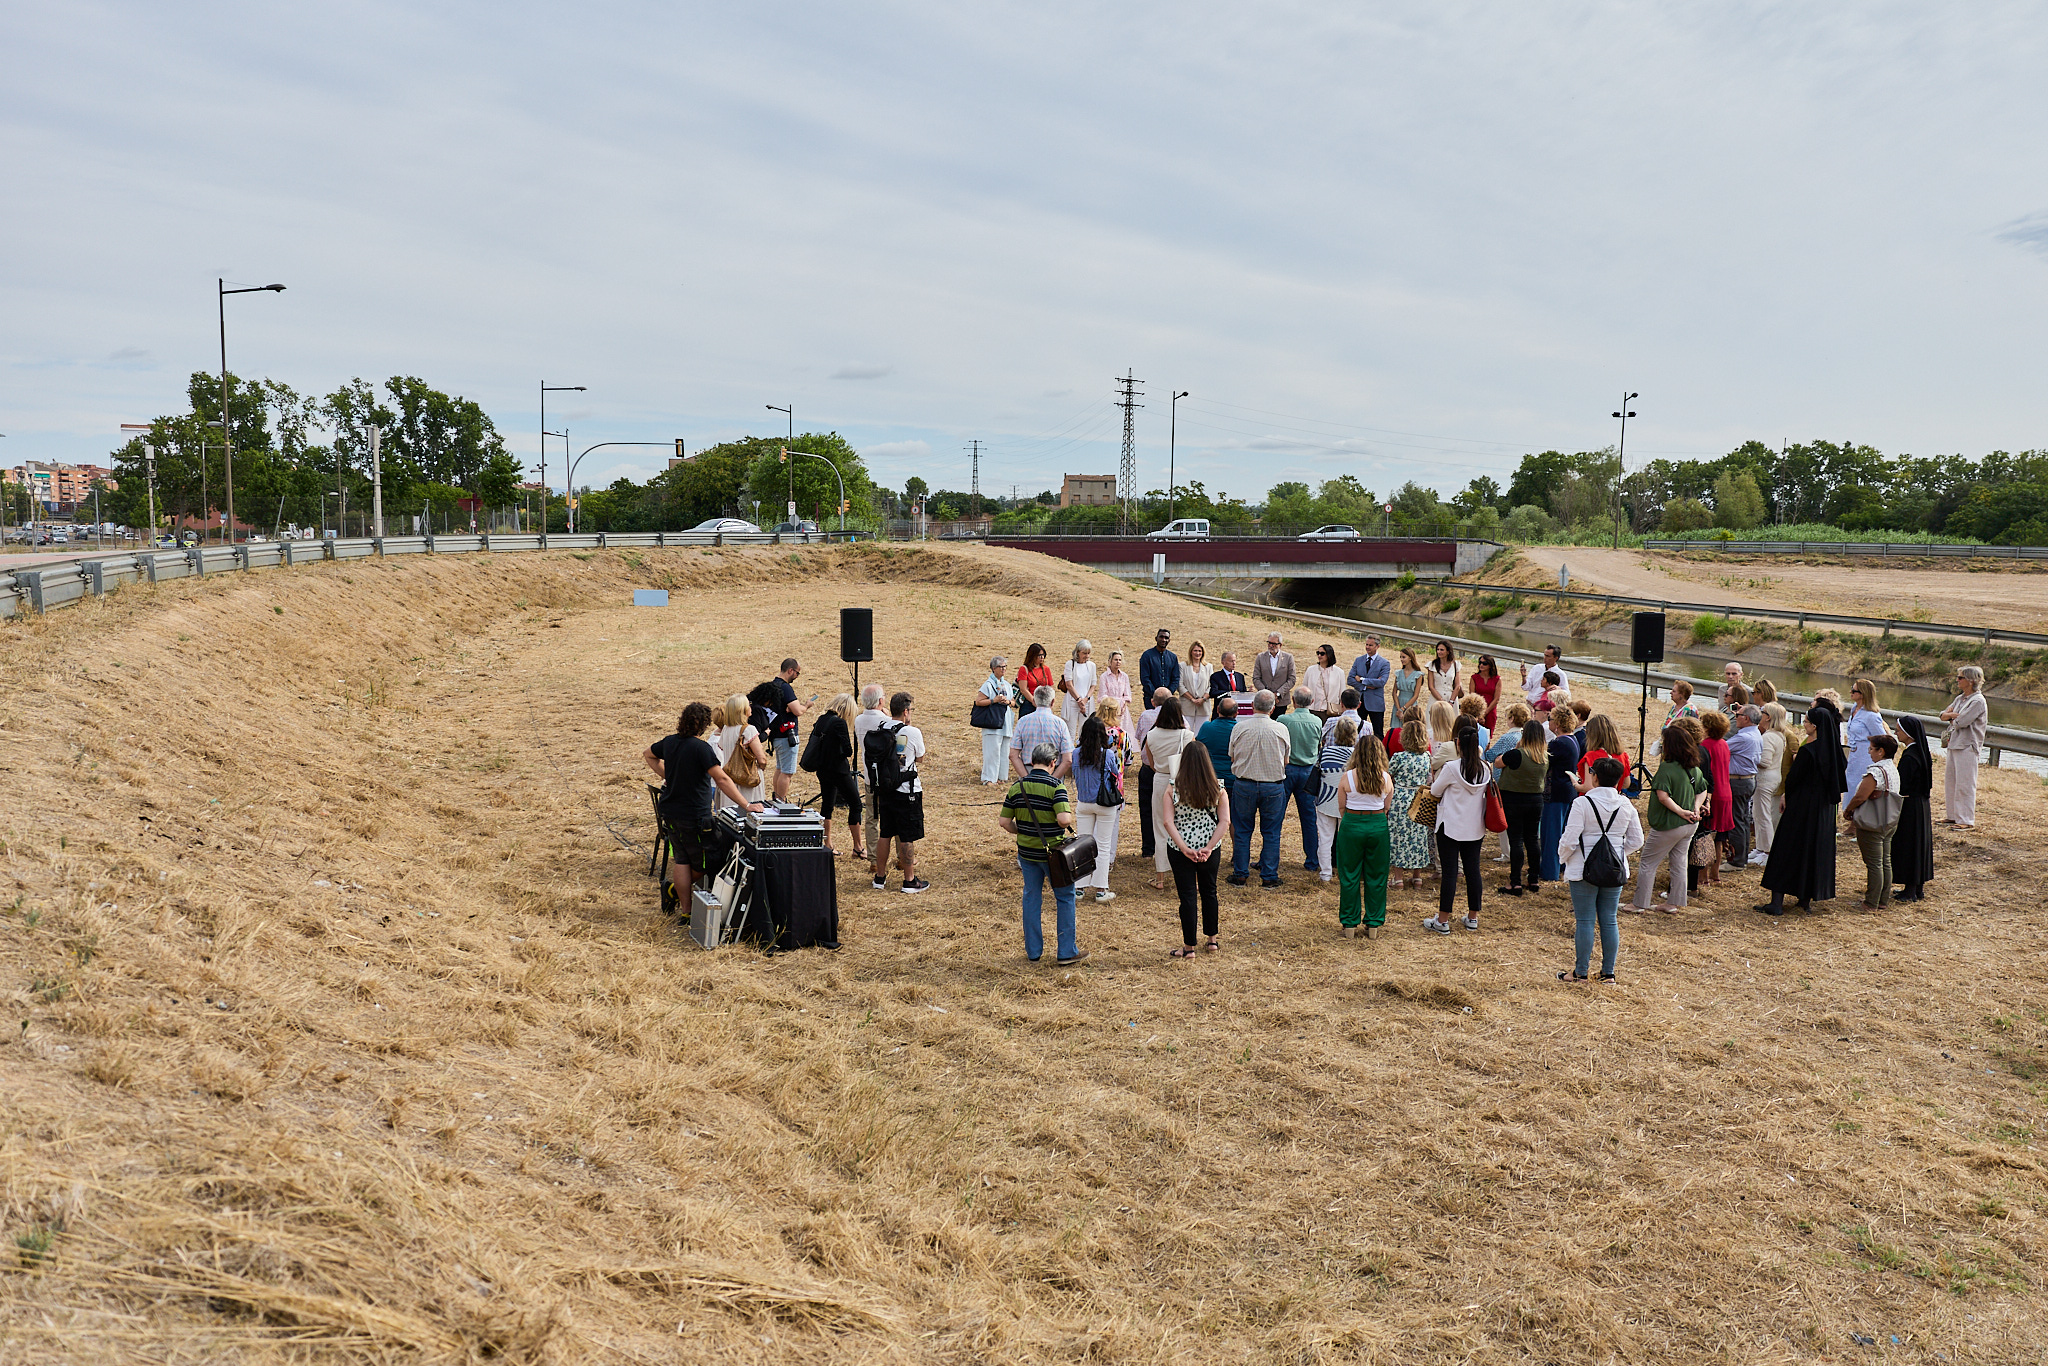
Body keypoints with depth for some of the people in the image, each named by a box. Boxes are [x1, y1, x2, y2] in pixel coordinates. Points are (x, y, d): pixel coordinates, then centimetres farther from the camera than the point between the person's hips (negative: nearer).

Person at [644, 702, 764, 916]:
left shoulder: (669, 742, 2)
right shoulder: (701, 747, -20)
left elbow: (649, 755, 24)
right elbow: (722, 780, -23)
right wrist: (746, 805, -22)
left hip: (670, 812, 8)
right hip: (694, 816, -8)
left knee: (681, 860, 14)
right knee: (705, 862, 10)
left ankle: (685, 909, 16)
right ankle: (674, 890, 15)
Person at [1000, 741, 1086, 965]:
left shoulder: (1017, 787, -2)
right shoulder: (1055, 786, -16)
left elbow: (1004, 821, 0)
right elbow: (1064, 819, -27)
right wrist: (1069, 821, -4)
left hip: (1026, 852, 4)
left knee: (1032, 897, 16)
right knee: (1065, 898, 10)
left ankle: (1033, 951, 21)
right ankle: (1066, 952, 12)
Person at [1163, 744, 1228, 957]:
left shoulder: (1172, 789, -8)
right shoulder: (1218, 789, -4)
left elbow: (1168, 822, -16)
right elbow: (1224, 821, -11)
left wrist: (1184, 848, -18)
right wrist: (1208, 848, -14)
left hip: (1179, 850, -2)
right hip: (1210, 849, 2)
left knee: (1187, 896, 4)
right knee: (1209, 892, 19)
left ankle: (1189, 946, 10)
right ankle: (1212, 940, 30)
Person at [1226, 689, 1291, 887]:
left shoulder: (1240, 728, -7)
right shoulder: (1281, 729, -6)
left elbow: (1232, 758, 4)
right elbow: (1286, 761, 5)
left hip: (1243, 785, 0)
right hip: (1274, 786, 0)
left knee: (1241, 831, 11)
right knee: (1271, 834, 9)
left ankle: (1240, 875, 16)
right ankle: (1269, 877, 13)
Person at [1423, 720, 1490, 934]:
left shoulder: (1452, 768, -17)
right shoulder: (1485, 769, -3)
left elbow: (1435, 791, -4)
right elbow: (1485, 794, 11)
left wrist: (1434, 782, 16)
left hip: (1450, 827, -5)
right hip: (1475, 828, 5)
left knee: (1449, 872, -1)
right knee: (1473, 870, 12)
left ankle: (1442, 921, 4)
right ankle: (1472, 918, 20)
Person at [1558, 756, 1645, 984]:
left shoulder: (1582, 803, -13)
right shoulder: (1626, 805, 1)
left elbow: (1570, 840, -14)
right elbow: (1636, 841, 7)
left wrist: (1565, 859, 3)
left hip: (1584, 870, -4)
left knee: (1585, 921, 2)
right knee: (1609, 921, 11)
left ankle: (1580, 972, 8)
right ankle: (1608, 972, 16)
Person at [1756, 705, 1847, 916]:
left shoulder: (1807, 751, -20)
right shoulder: (1831, 749, 2)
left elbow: (1792, 779, -15)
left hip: (1802, 808, -7)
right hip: (1824, 809, 7)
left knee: (1787, 850, -1)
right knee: (1816, 850, 15)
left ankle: (1777, 903, -1)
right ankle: (1807, 898, 20)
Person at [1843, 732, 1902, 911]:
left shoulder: (1875, 772, -22)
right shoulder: (1893, 769, 7)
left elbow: (1860, 797, -24)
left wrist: (1847, 811, -8)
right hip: (1890, 821, 9)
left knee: (1874, 864, -3)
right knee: (1885, 862, 15)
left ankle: (1872, 903, 3)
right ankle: (1884, 899, 23)